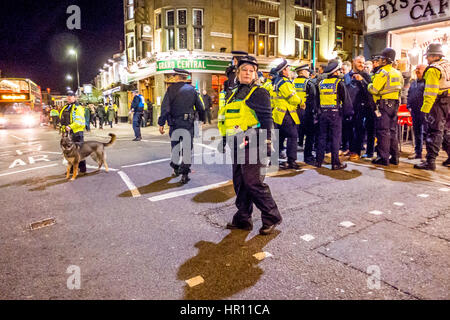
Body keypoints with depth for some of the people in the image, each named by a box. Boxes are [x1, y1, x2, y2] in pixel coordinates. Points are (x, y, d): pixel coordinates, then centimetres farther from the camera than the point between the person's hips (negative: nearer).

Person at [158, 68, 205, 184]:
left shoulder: (171, 89, -4)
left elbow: (165, 108, -10)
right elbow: (200, 107, 7)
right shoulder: (192, 89, 4)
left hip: (175, 123, -1)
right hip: (189, 123, 1)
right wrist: (202, 120, 19)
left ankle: (176, 169, 33)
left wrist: (161, 124, -6)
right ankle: (184, 174, 0)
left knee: (175, 146, 17)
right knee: (187, 148, 4)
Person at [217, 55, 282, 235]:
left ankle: (271, 218, 8)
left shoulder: (259, 93, -2)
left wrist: (266, 143, -16)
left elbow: (266, 120, -9)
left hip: (252, 144, -8)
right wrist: (224, 140, 22)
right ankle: (243, 219, 23)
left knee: (254, 183, -8)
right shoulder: (232, 95, 19)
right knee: (240, 183, 12)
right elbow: (226, 119, 24)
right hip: (237, 145, 8)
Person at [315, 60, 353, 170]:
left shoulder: (321, 83, 8)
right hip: (335, 113, -5)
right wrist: (348, 112, 2)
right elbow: (346, 99, -6)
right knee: (335, 138, 0)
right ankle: (335, 163, 2)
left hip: (323, 113, 5)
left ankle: (319, 161, 15)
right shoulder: (339, 82, -6)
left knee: (322, 137, 11)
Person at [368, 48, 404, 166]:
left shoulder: (382, 72, -12)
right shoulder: (397, 73, 14)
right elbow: (400, 88, 20)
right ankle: (394, 157, 17)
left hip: (383, 104, -8)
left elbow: (374, 90, -16)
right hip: (395, 104, 8)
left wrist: (369, 85, 3)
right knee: (392, 130, 12)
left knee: (383, 131, -5)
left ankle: (383, 158, -4)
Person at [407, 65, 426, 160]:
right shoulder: (413, 83, 19)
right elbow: (409, 95, 24)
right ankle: (417, 152, 21)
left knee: (425, 132, -7)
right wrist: (409, 106, 12)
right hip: (414, 111, 7)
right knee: (416, 132, 12)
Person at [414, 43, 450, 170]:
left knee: (434, 132, -9)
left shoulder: (433, 69, -12)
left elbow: (430, 91, -19)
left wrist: (425, 108, -21)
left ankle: (430, 161, -9)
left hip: (438, 103, -8)